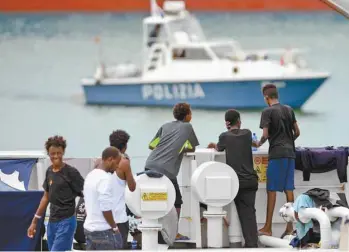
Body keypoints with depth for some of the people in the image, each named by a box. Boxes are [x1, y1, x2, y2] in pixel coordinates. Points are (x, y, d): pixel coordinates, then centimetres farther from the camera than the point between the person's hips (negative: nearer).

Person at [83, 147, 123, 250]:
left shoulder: (90, 176, 12)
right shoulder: (105, 178, -17)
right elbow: (106, 208, -20)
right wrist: (114, 227, -10)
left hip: (89, 228, 9)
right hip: (104, 231, -9)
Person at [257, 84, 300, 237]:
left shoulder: (268, 112, -5)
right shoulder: (289, 110, 12)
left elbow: (265, 135, -11)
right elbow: (297, 132, 15)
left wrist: (259, 143, 8)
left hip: (276, 154, -6)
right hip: (290, 153, 6)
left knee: (272, 190, -3)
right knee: (288, 189, 6)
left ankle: (268, 228, -3)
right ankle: (290, 226, 5)